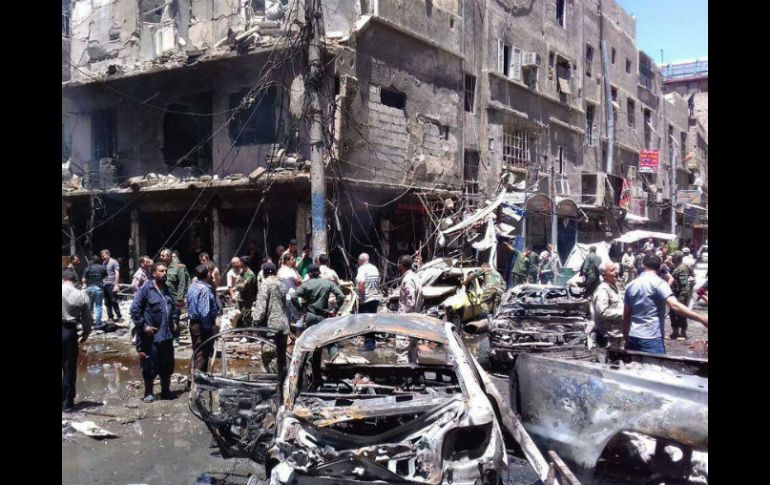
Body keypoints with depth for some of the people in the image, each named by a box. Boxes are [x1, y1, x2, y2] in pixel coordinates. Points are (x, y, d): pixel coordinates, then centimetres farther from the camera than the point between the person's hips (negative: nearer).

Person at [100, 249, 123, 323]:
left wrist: (116, 285, -15)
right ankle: (110, 317, 15)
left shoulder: (114, 262, -5)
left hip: (111, 284, -7)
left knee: (114, 301, -7)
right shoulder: (104, 263, 15)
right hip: (105, 284, 7)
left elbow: (117, 274, -9)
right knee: (107, 302, 8)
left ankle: (119, 317, 0)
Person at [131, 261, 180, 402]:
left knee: (167, 364, 12)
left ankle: (166, 390, 26)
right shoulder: (145, 289, -9)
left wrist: (174, 321, 12)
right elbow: (134, 309, -12)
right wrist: (144, 326, -15)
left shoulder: (167, 290, 12)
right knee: (150, 366, 2)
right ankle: (148, 393, 16)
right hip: (151, 336, -6)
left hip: (167, 335, 6)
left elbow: (175, 307, 25)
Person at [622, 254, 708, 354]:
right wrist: (701, 318, -26)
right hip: (652, 338, -6)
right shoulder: (658, 283, -8)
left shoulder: (631, 285, 10)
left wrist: (626, 338, 22)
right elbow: (674, 305, -23)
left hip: (633, 337, 6)